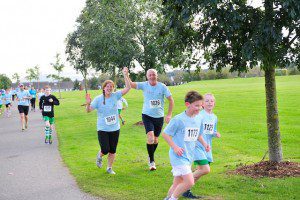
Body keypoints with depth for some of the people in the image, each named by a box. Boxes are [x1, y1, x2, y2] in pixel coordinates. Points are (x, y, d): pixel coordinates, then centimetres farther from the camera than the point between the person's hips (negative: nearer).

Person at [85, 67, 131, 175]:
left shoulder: (115, 96, -2)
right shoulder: (98, 99, -8)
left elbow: (128, 88, -7)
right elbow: (88, 110, -9)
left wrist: (125, 75, -15)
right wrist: (88, 103, -29)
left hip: (115, 128, 3)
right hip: (102, 129, -3)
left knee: (112, 151, 9)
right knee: (105, 150, -8)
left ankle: (109, 168, 29)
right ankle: (99, 156, 29)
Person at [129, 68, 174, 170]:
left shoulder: (162, 86, -6)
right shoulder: (144, 85, -4)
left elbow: (171, 100, -2)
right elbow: (131, 84, -10)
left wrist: (169, 114, -7)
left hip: (159, 116, 1)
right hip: (147, 115, -1)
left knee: (155, 140, 13)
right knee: (150, 138, -18)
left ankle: (150, 156, 40)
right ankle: (151, 161, -2)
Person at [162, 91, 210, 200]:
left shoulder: (199, 118, 6)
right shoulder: (178, 119, -16)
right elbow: (165, 134, -9)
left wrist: (204, 143, 7)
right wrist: (175, 147, -16)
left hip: (189, 156, 7)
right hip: (179, 156, -7)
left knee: (177, 184, 13)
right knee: (189, 182, -15)